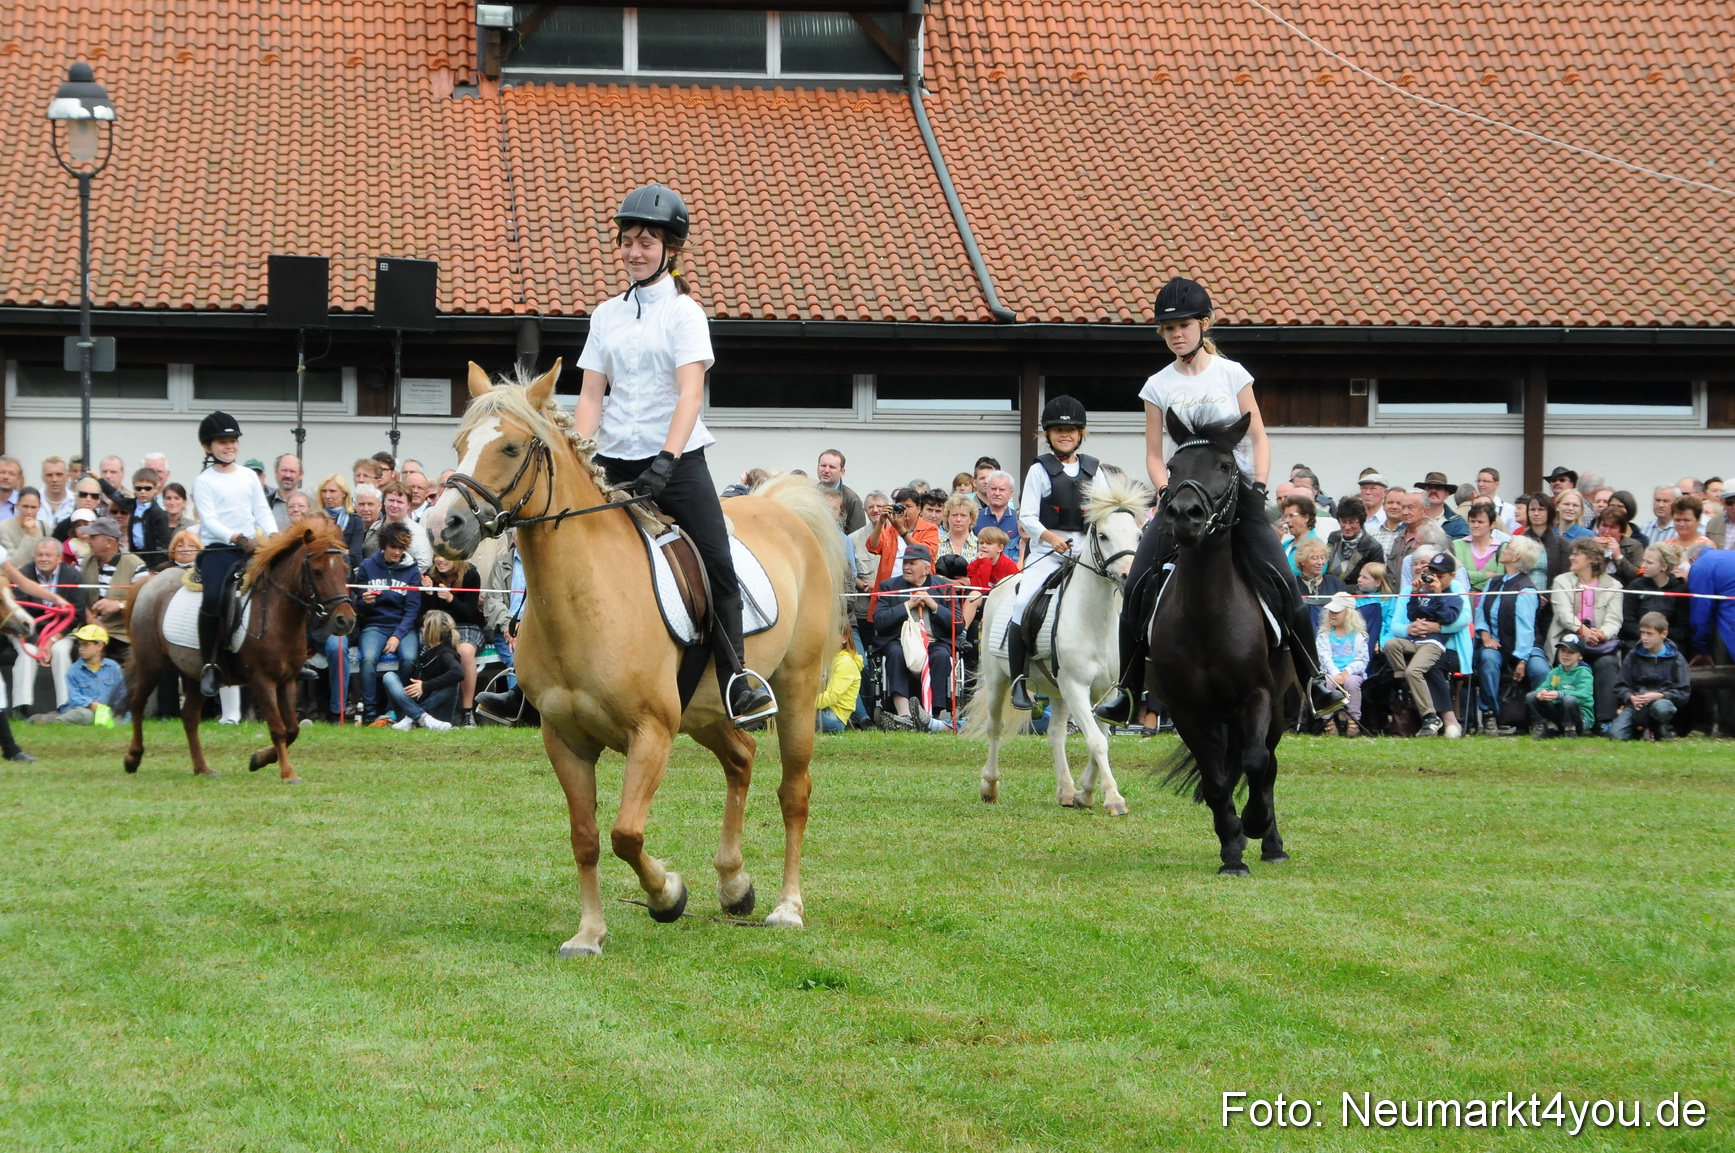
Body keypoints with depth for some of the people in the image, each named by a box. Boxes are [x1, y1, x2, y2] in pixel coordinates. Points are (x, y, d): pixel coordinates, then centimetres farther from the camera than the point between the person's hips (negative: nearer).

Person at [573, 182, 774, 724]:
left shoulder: (683, 311, -1)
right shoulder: (607, 315, 11)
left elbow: (690, 394, -12)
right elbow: (591, 396, 10)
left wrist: (665, 461, -25)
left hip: (677, 460, -3)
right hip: (616, 462, 3)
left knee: (718, 568, -12)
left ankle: (737, 681, -8)